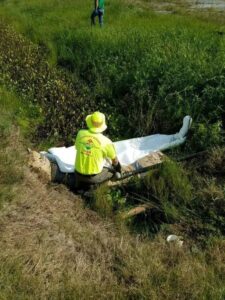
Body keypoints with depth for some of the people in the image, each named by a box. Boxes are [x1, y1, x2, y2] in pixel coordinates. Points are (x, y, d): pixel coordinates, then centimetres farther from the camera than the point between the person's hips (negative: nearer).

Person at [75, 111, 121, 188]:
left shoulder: (81, 133, -10)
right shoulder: (106, 142, -18)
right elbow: (114, 160, -1)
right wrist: (117, 167, 24)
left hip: (78, 173, 4)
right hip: (93, 176, -4)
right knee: (113, 172, 22)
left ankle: (81, 181, 12)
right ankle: (91, 182, 3)